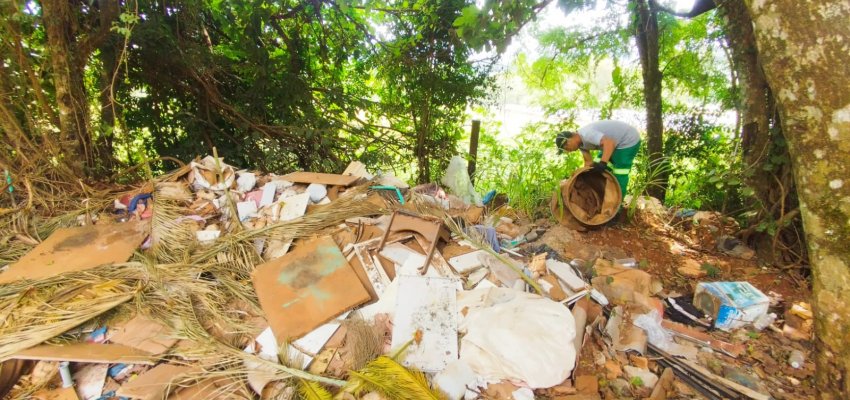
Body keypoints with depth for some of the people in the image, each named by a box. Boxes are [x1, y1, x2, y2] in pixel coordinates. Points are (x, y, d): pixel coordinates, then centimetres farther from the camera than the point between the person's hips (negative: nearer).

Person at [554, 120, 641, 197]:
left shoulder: (586, 134, -32)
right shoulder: (581, 143, -1)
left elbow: (609, 143, -43)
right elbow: (588, 161, 4)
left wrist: (603, 163, -50)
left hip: (630, 140, -10)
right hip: (617, 141, 10)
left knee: (620, 174, -11)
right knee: (599, 171, 8)